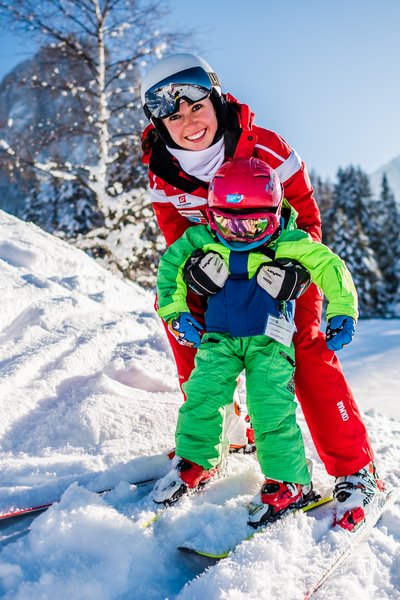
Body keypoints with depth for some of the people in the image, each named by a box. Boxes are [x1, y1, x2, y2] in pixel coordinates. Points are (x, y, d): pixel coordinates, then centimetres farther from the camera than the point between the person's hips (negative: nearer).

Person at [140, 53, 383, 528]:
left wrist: (290, 268, -29)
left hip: (285, 268, -4)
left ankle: (355, 469, -10)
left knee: (306, 346, -19)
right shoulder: (162, 174, -11)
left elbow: (306, 217, -15)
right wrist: (195, 264, -22)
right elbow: (176, 234, -2)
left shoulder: (268, 151, -22)